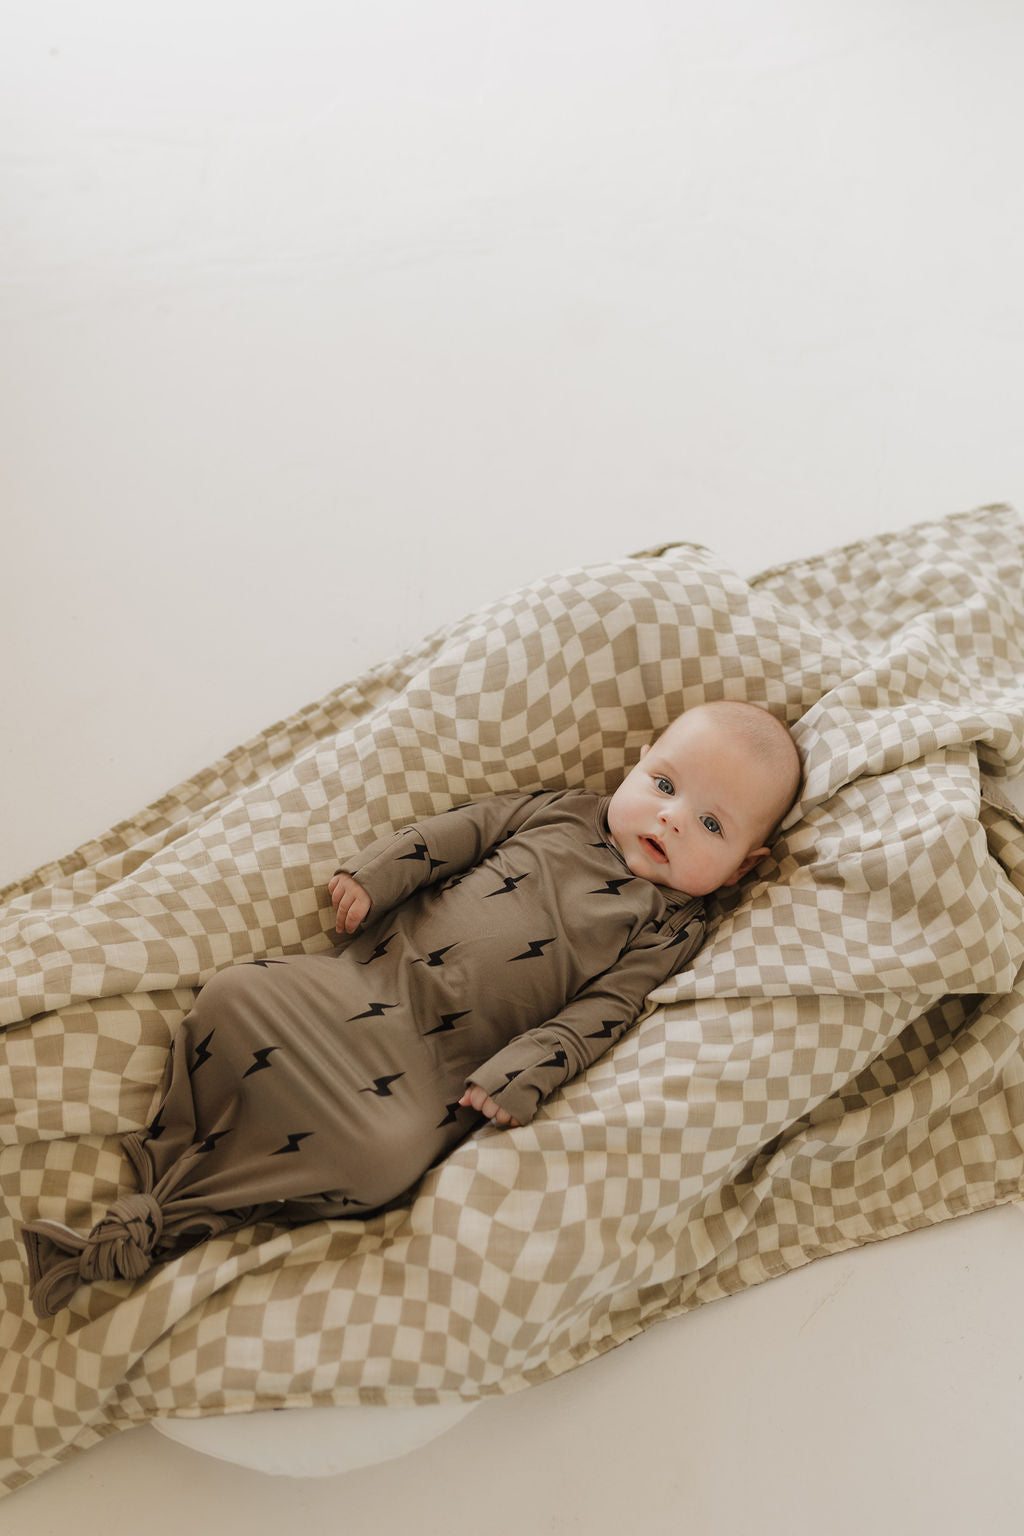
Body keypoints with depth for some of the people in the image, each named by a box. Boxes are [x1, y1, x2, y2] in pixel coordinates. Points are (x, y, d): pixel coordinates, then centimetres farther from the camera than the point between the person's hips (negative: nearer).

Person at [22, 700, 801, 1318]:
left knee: (387, 1155, -29)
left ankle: (174, 1214, -16)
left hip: (438, 1067, -3)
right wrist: (375, 874, 2)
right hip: (370, 977, 4)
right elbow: (468, 825, 13)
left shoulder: (670, 926, 4)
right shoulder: (568, 811, 14)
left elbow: (599, 1011, -5)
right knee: (233, 996, -16)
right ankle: (171, 1153, 1)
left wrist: (522, 1073, -18)